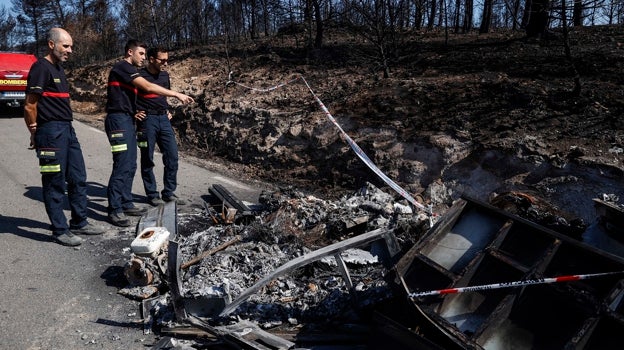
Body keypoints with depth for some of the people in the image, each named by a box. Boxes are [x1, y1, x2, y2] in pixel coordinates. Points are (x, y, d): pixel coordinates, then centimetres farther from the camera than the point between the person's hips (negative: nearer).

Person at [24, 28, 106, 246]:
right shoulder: (41, 68, -12)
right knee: (55, 184, 1)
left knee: (78, 179, 14)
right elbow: (29, 106, -13)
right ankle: (60, 231, 10)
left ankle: (79, 223, 26)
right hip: (51, 132, -9)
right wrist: (35, 135, -4)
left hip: (67, 130, 9)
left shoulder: (58, 68, 16)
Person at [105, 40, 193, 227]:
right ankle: (114, 210, -7)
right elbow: (148, 87, -20)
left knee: (130, 165, 10)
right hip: (119, 120, -10)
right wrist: (177, 94, -20)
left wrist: (133, 112, 11)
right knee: (122, 166, -12)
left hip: (127, 120, 10)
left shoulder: (128, 70, 21)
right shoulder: (123, 67, -10)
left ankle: (126, 204, 17)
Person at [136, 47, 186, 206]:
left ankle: (169, 193, 14)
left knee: (172, 156, 3)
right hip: (147, 120, -6)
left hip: (164, 119, 6)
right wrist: (134, 112, -7)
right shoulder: (139, 75, -7)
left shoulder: (165, 75, 12)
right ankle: (152, 194, 13)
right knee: (147, 158, 3)